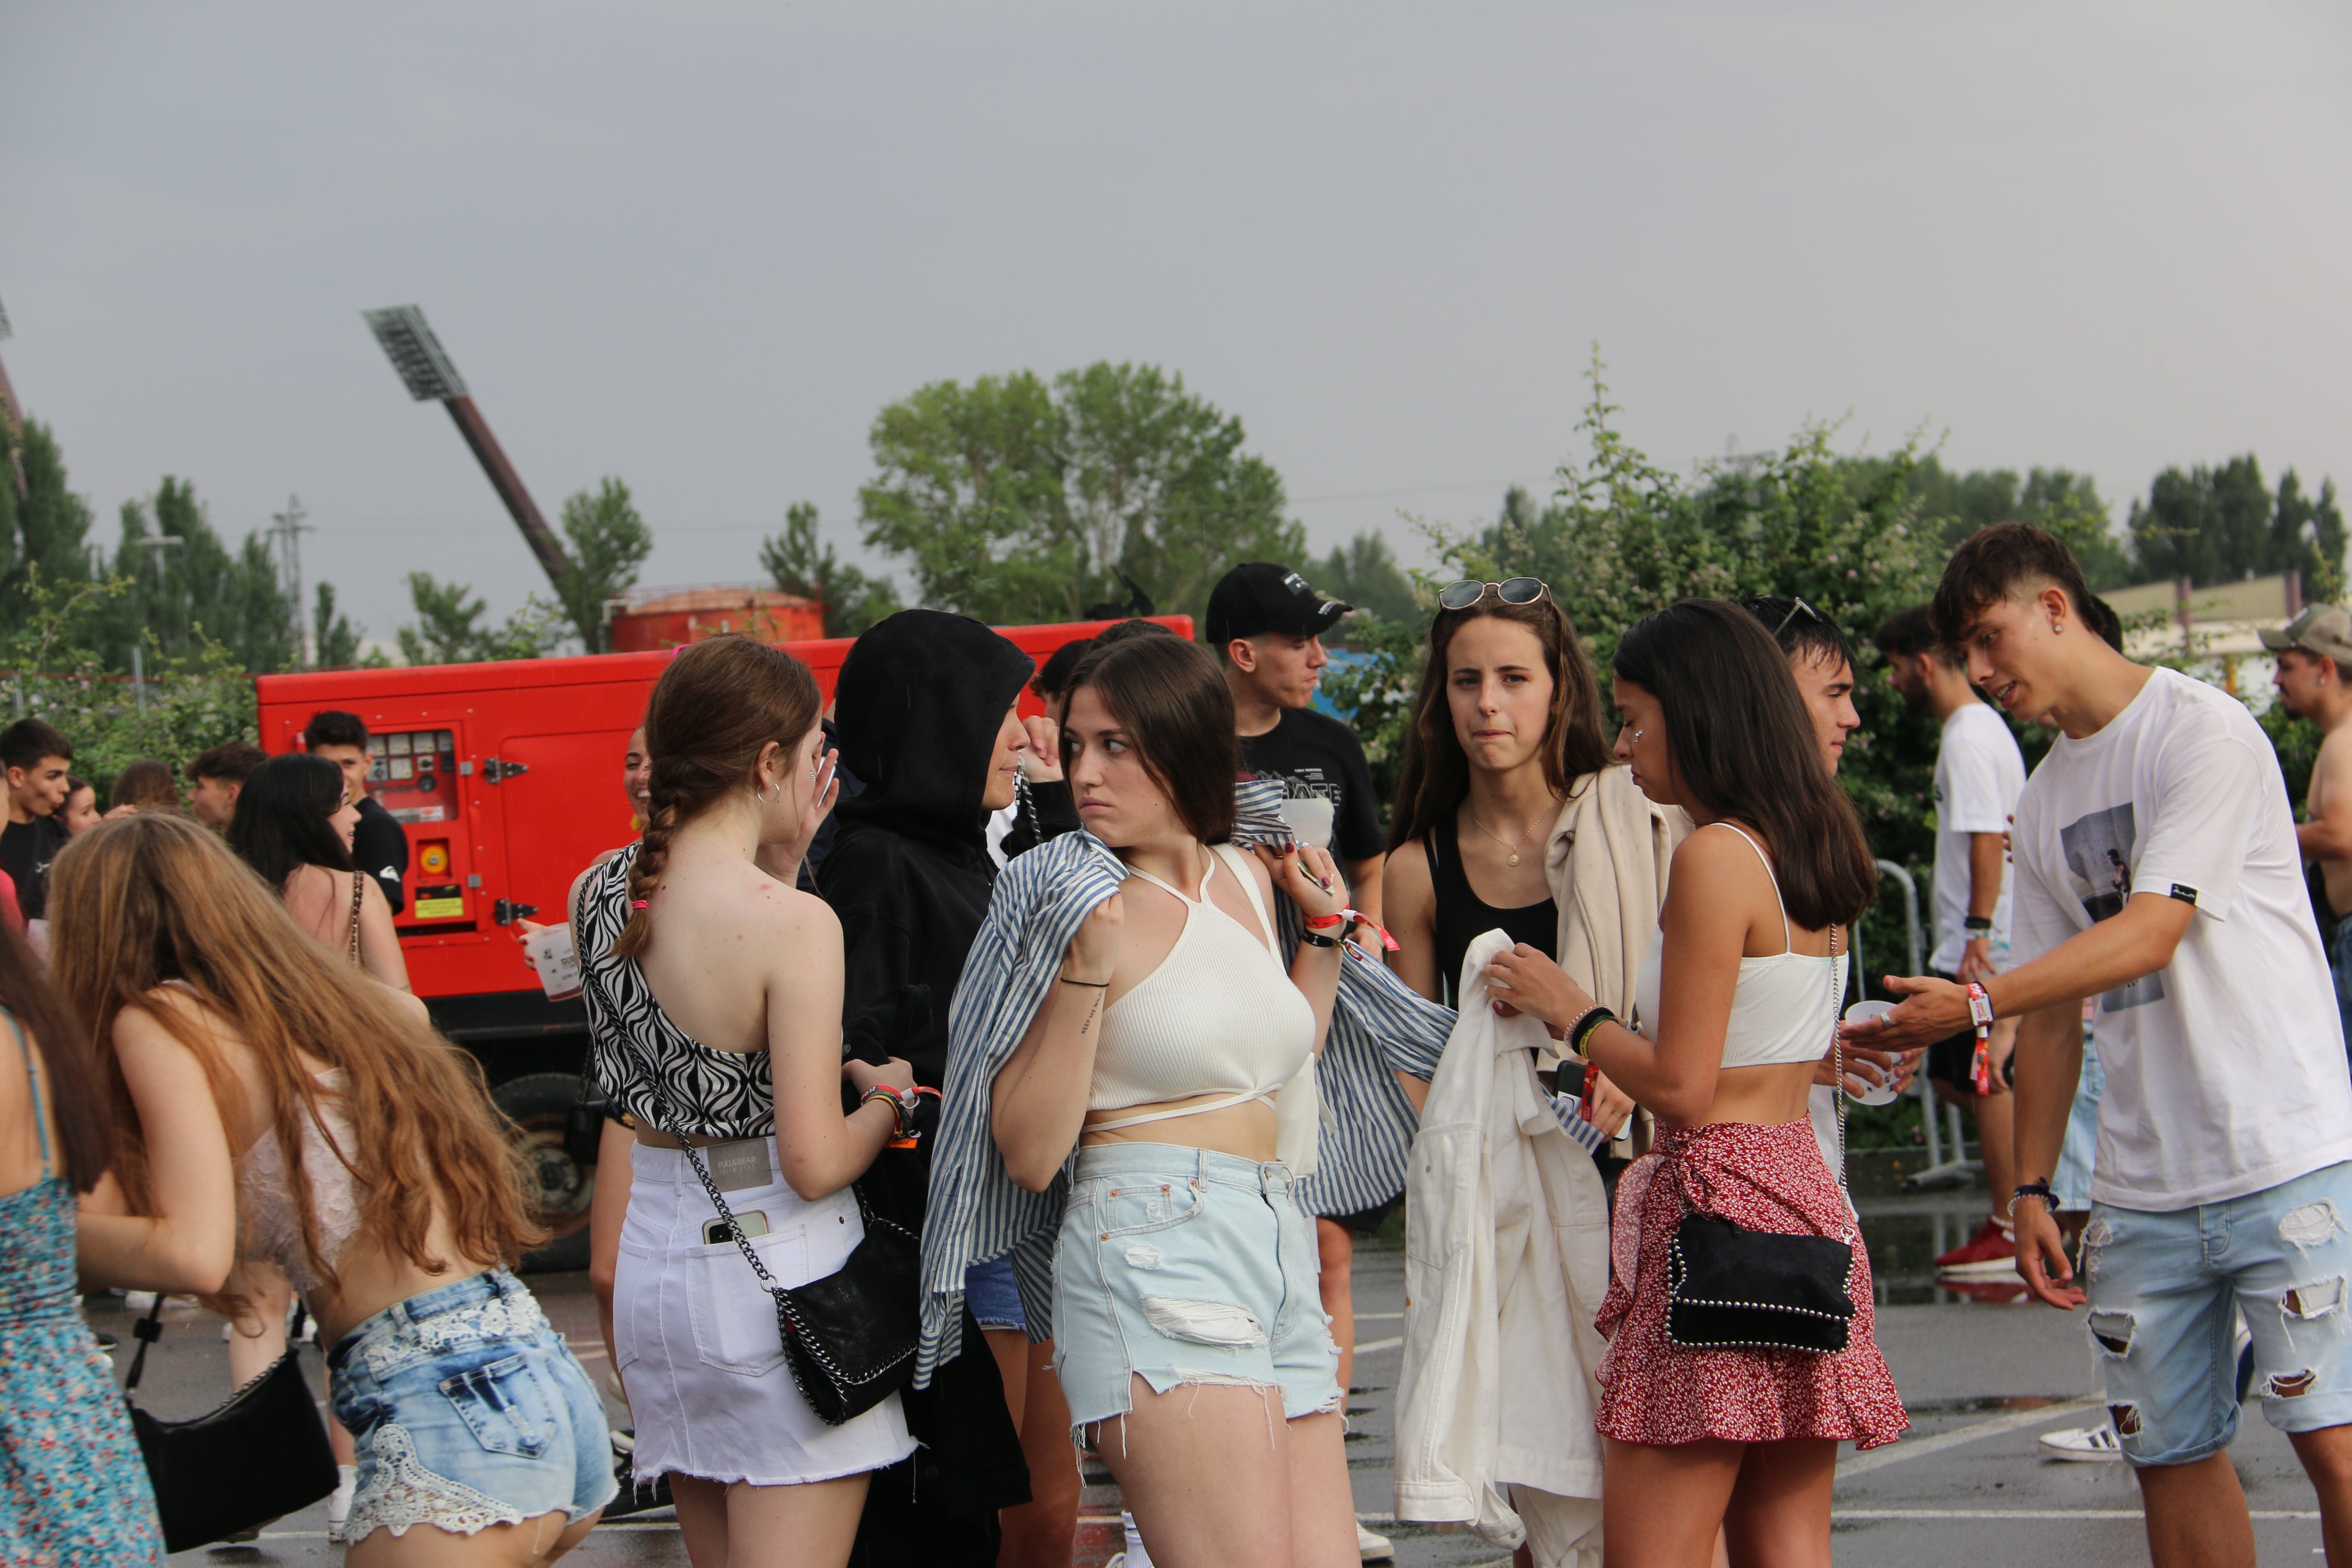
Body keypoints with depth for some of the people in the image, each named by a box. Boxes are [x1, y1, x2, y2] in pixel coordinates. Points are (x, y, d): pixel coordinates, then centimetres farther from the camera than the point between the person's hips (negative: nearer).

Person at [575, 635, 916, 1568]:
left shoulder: (596, 894, 2)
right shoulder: (795, 924, -18)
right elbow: (815, 1163, -18)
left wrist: (782, 863, 13)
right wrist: (889, 1098, 1)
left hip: (656, 1261, 7)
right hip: (778, 1271, -7)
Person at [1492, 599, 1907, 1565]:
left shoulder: (1716, 857, -13)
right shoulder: (1808, 852, 13)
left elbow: (1681, 1086, -15)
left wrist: (1570, 1011, 0)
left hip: (1718, 1200, -9)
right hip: (1806, 1194, 9)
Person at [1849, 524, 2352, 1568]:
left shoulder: (2202, 731, -7)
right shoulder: (2041, 807, 16)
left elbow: (2152, 932, -17)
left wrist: (1975, 1003, -22)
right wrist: (2031, 1189, 13)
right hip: (2143, 1193, 7)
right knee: (2171, 1454, 5)